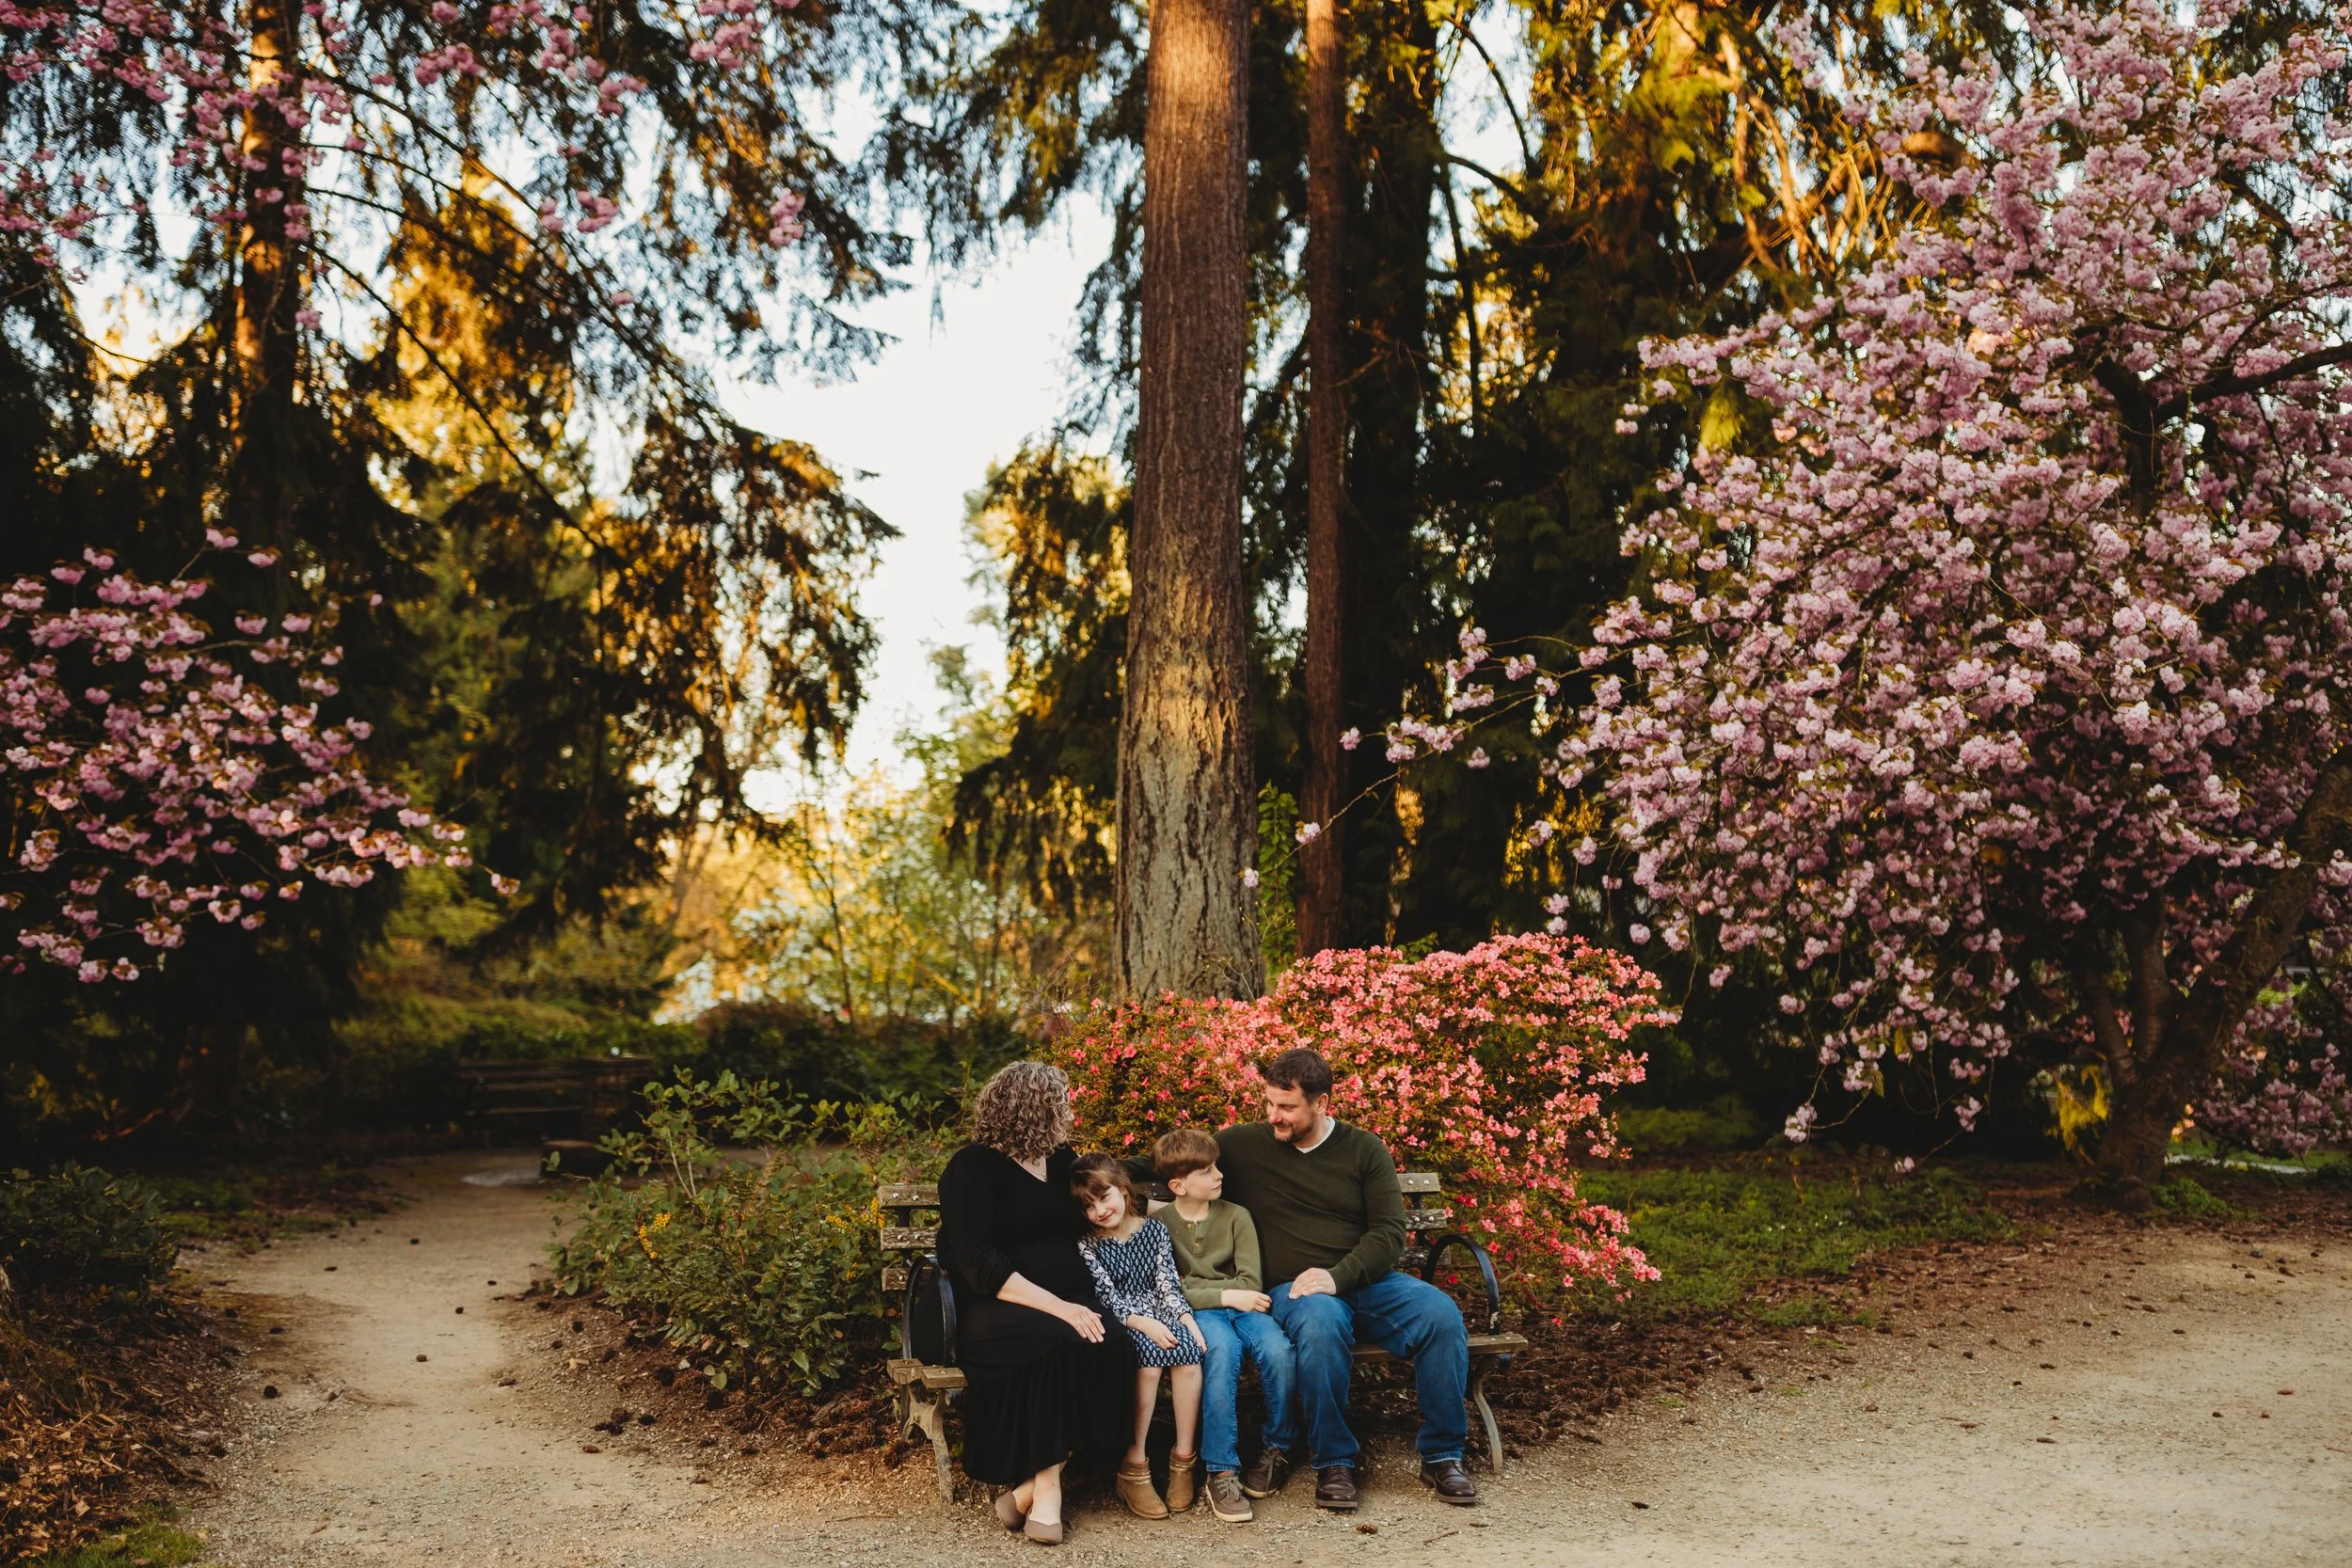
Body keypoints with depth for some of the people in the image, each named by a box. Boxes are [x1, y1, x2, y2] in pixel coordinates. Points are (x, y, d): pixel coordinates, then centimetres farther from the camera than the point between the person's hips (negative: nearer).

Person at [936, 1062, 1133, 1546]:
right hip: (997, 1309, -5)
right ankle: (1046, 1485, -26)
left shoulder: (1061, 1158, 17)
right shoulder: (973, 1168, -5)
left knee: (1113, 1343, -29)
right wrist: (1056, 1306, -26)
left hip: (1069, 1301, 6)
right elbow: (980, 1264, -17)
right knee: (1057, 1340, -37)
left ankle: (1032, 1484, -24)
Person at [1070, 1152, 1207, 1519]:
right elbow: (1107, 1297, -9)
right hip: (1121, 1323, -3)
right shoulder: (1087, 1246, -1)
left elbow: (1168, 1283, 6)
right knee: (1148, 1357, -33)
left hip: (1160, 1316, 3)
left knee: (1189, 1354, -27)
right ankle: (1133, 1470, -25)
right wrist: (1145, 1324, -22)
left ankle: (1184, 1459, -15)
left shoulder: (1154, 1230, 8)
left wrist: (1189, 1320, -8)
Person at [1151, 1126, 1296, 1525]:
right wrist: (1227, 1295, -13)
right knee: (1222, 1349, -38)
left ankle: (1279, 1447, -4)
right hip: (1198, 1313, -2)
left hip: (1240, 1308, 3)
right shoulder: (1159, 1225, 2)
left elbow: (1251, 1283, -2)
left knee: (1278, 1350, -31)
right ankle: (1221, 1473, -35)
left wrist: (1192, 1284, -9)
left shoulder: (1236, 1216, 8)